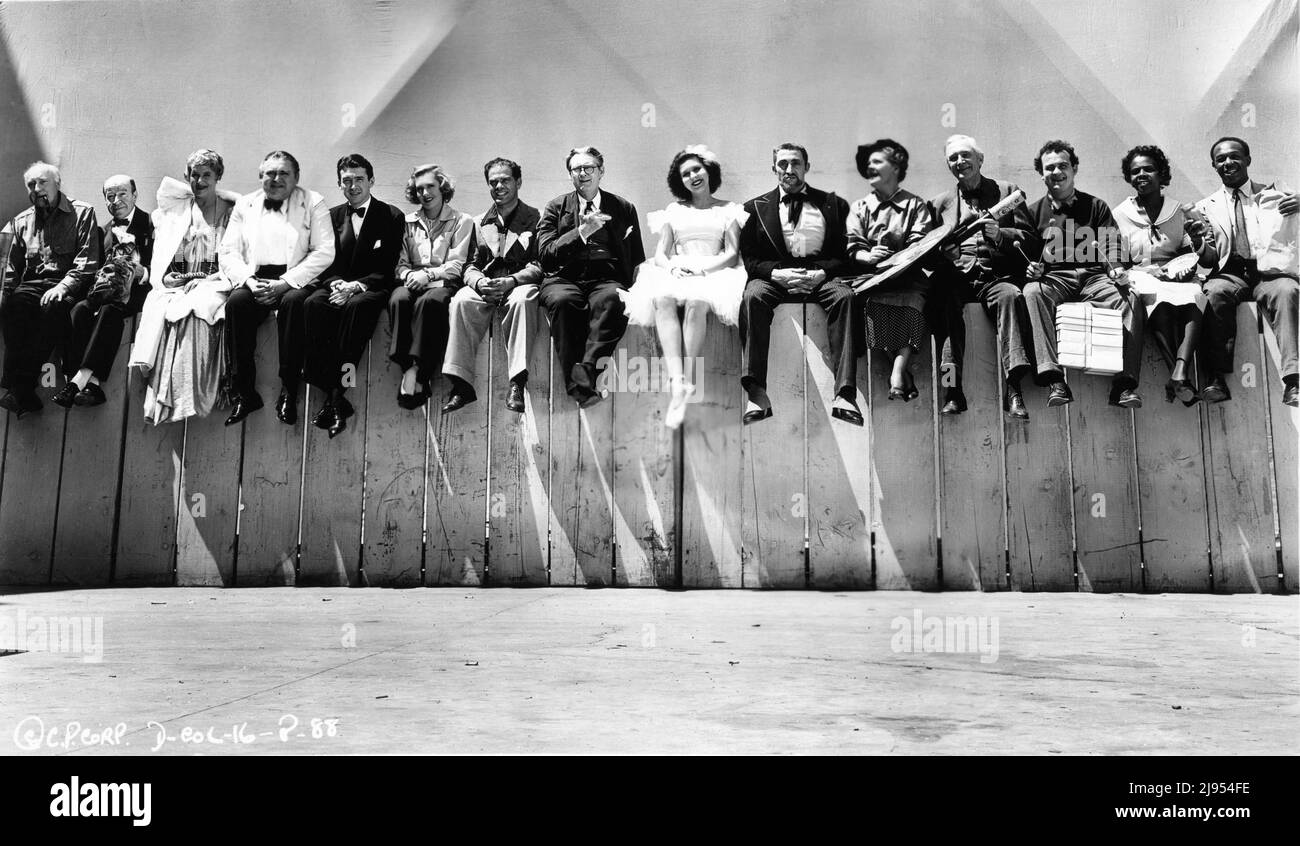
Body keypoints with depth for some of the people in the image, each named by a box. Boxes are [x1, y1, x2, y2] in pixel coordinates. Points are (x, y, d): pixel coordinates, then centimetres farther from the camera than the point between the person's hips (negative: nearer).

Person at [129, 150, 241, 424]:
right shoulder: (173, 211, 22)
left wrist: (210, 279, -14)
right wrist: (164, 277, -4)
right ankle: (156, 393, -35)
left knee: (195, 308, -36)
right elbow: (159, 258, 18)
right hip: (174, 283, 4)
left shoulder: (232, 211, 13)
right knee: (156, 306, -30)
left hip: (213, 284, -3)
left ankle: (187, 398, -40)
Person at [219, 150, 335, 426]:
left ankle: (289, 392, -26)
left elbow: (324, 252, -4)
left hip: (294, 282, -2)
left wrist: (284, 283, -14)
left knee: (294, 302, -35)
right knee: (237, 302, -29)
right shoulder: (244, 205, 17)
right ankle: (244, 393, -22)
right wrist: (249, 281, -12)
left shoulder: (313, 203, 8)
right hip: (254, 281, 2)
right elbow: (229, 252, 10)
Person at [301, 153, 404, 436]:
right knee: (313, 304, -31)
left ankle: (336, 394, -40)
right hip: (337, 287, 3)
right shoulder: (332, 216, 17)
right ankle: (334, 396, -37)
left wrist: (357, 286, -17)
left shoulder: (392, 216, 6)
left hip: (371, 290, -3)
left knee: (356, 305, -38)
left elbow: (389, 270, -2)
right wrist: (337, 283, -12)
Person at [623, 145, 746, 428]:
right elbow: (660, 254, 14)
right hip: (677, 273, 2)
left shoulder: (728, 210, 16)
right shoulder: (674, 211, 23)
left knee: (696, 301, -38)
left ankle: (688, 383, -39)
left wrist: (703, 268, -14)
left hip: (713, 274, -2)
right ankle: (677, 383, -46)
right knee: (662, 298, -35)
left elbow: (732, 254, 4)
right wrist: (672, 267, -10)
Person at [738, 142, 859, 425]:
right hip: (775, 276, 0)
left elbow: (845, 253, 8)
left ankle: (844, 395, -39)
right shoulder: (756, 207, 16)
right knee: (752, 296, -33)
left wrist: (821, 273, -12)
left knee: (845, 296, -33)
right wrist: (777, 273, -13)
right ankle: (757, 395, -40)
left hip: (821, 276, 0)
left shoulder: (833, 204, 16)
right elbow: (749, 258, 7)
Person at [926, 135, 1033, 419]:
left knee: (1010, 295, -35)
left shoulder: (1008, 191, 20)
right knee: (943, 300, -34)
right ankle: (952, 390, -38)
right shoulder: (940, 202, 24)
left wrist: (998, 232, -10)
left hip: (996, 275, -1)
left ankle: (1013, 390, -39)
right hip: (954, 276, 1)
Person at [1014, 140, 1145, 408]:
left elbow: (1111, 244, 11)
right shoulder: (1031, 211, 19)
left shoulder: (1096, 206, 21)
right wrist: (1030, 267, -13)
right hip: (1053, 279, -1)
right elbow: (1023, 250, 10)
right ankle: (1054, 379, -45)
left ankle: (1124, 384, -32)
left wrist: (1116, 268, -11)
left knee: (1130, 299, -28)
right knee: (1032, 292, -36)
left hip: (1094, 277, 1)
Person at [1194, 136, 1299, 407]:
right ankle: (1217, 377, -31)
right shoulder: (1206, 207, 17)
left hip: (1270, 272, 0)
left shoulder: (1275, 194, 17)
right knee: (1215, 292, -34)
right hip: (1229, 274, 0)